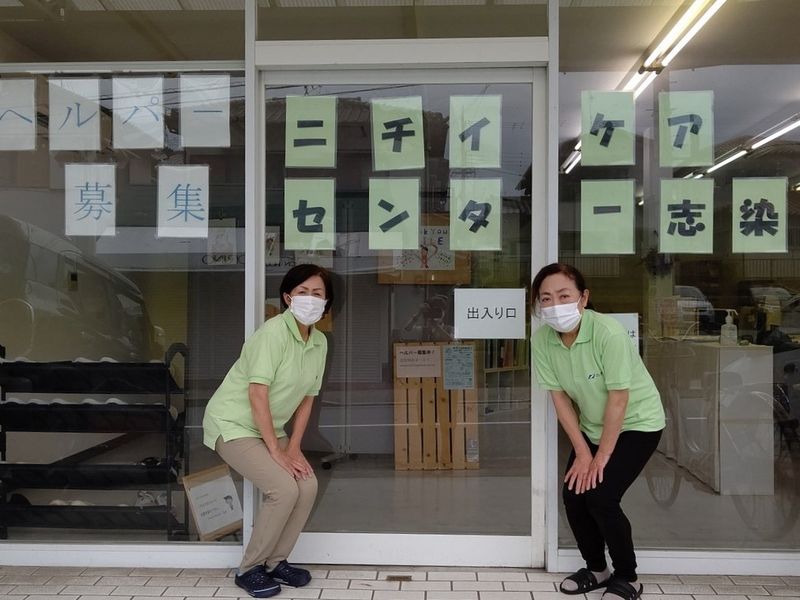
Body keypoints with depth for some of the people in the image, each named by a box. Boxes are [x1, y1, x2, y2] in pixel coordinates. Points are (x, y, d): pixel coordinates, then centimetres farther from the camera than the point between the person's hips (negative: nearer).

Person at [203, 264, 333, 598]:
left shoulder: (320, 342, 0)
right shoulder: (274, 331, -23)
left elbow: (306, 398, 6)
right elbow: (257, 394, -26)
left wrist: (293, 448, -1)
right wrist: (277, 451, -23)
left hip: (269, 427, 8)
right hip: (233, 423, -7)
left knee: (307, 486, -6)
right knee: (284, 488, -19)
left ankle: (275, 562, 13)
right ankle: (249, 570, 1)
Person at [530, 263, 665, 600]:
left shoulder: (608, 332, -31)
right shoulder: (542, 339, -16)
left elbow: (618, 398, -25)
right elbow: (560, 397, -9)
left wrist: (602, 455, -18)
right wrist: (581, 451, -9)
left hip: (637, 422, -5)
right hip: (592, 425, 5)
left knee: (600, 496, -14)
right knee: (573, 494, -1)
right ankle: (596, 568, 25)